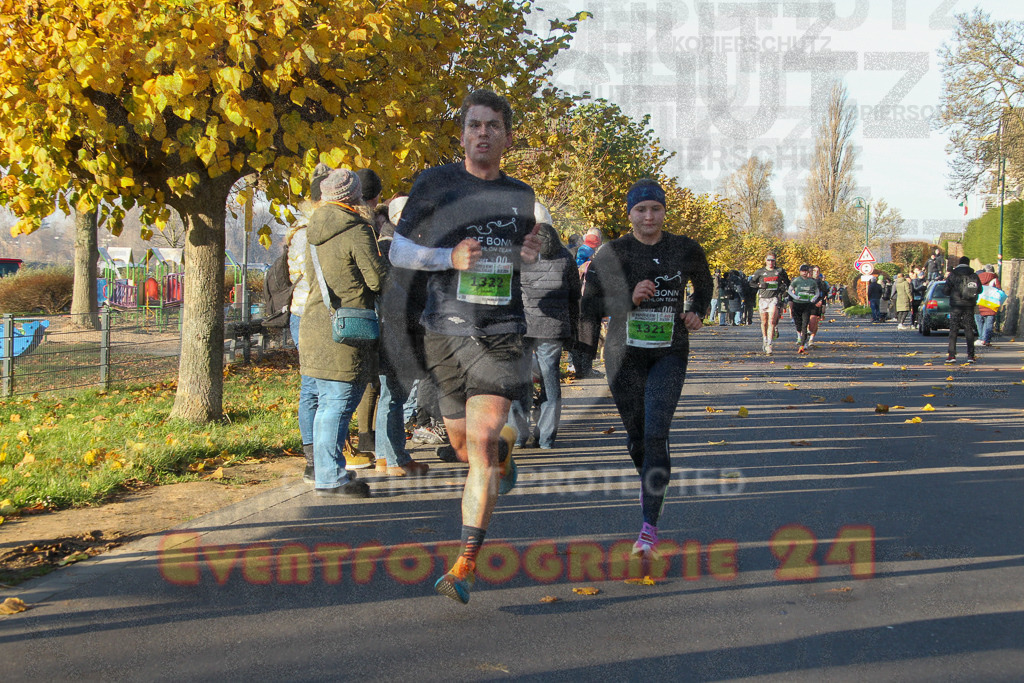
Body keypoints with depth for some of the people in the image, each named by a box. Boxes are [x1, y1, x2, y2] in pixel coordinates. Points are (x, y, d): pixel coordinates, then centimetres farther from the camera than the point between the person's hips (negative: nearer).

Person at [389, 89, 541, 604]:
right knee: (464, 447, 11)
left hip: (501, 334, 0)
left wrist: (530, 253, 2)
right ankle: (506, 448, 48)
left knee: (481, 442, -14)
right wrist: (450, 257, -12)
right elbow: (398, 251, 5)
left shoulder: (521, 195, 11)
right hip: (446, 330, 0)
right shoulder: (435, 183, 2)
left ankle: (464, 566, -11)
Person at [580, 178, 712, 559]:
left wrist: (696, 312, 1)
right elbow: (588, 308, -5)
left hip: (669, 353, -1)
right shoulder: (612, 254, -5)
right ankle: (650, 483, 46)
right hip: (624, 355, 1)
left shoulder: (686, 250, 0)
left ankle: (650, 525, -13)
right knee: (636, 434, 12)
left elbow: (704, 285, 21)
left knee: (656, 434, -15)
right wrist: (629, 298, -20)